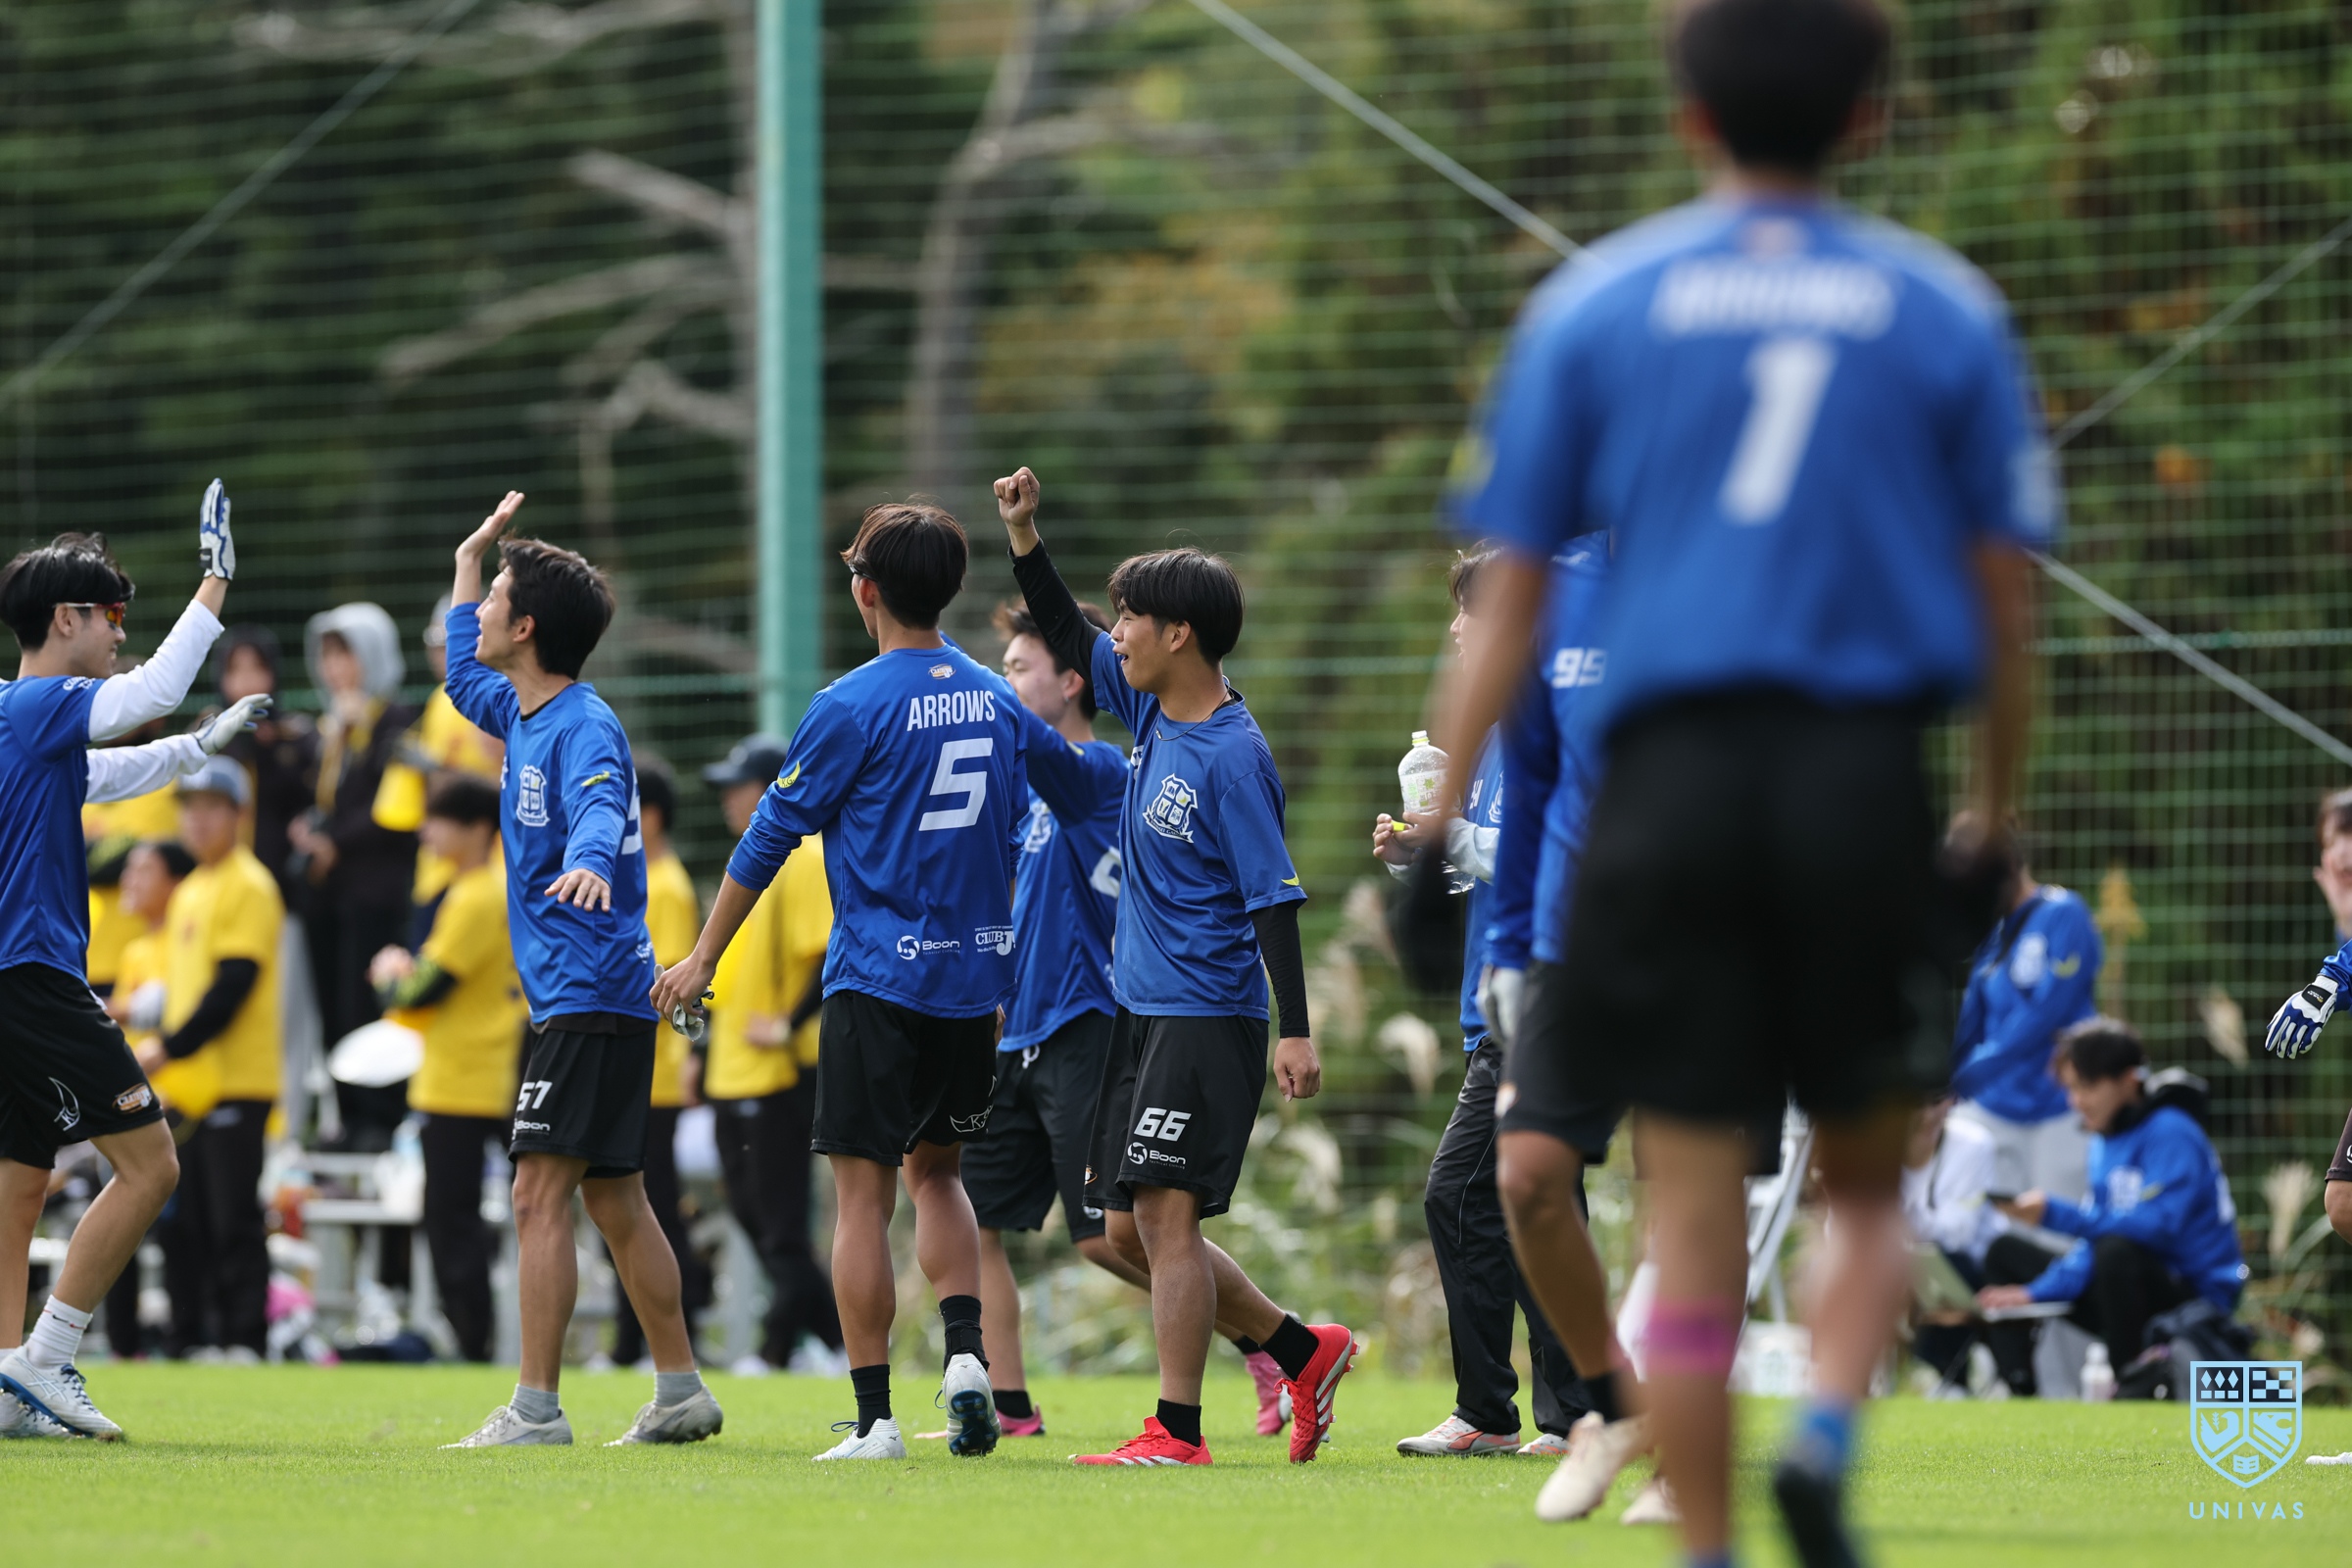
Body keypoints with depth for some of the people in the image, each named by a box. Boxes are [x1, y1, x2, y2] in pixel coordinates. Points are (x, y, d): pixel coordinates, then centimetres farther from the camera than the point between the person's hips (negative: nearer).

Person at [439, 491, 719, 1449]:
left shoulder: (582, 727, -15)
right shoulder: (523, 715, 14)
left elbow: (600, 807, -36)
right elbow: (465, 681, 37)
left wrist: (589, 858, -57)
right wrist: (470, 556, 36)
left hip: (588, 997, -10)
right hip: (583, 998, 10)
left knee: (540, 1195, -12)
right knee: (614, 1201, 13)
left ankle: (536, 1409, -13)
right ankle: (680, 1395, 19)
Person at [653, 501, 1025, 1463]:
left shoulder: (853, 705, -10)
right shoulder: (994, 701, 8)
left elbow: (771, 835, -4)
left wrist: (704, 956, 6)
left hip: (877, 978, -5)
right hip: (974, 976, 6)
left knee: (864, 1197, -1)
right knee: (937, 1173, 20)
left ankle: (874, 1419, -3)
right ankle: (966, 1353, -1)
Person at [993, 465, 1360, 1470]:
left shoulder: (1231, 756, -16)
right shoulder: (1151, 710, 9)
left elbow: (1274, 898, -17)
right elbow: (1068, 640, 24)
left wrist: (1295, 1034, -21)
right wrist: (1023, 535, 14)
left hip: (1208, 1018, -9)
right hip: (1142, 1010, 9)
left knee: (1164, 1212, -13)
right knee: (1129, 1228, 10)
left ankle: (1177, 1430, -10)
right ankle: (1305, 1352, 21)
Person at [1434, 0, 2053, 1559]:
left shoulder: (1594, 303, 8)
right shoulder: (1944, 308, 8)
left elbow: (1512, 597, 4)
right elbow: (2006, 600, 6)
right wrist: (1992, 832, 14)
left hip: (1669, 778, 0)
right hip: (1866, 776, 0)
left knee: (1695, 1224, 3)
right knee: (1871, 1186, 12)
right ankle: (1828, 1432, -14)